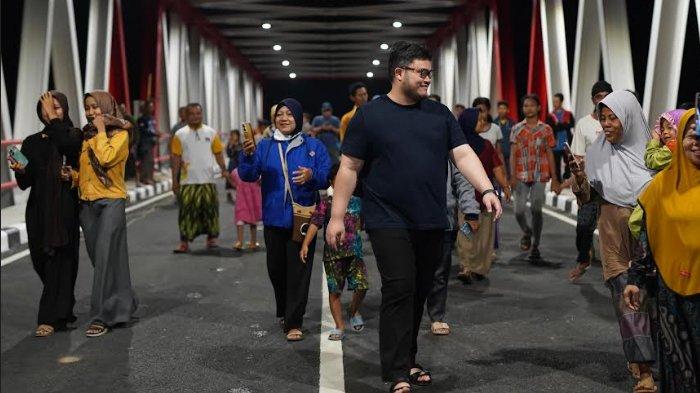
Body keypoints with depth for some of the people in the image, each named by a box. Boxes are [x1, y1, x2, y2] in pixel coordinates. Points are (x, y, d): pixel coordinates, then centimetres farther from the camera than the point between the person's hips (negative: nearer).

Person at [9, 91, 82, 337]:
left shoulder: (74, 135, 3)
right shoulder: (32, 142, 12)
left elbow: (66, 144, -23)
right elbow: (25, 183, 9)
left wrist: (53, 118, -14)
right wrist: (19, 170, -13)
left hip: (64, 207, -4)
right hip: (39, 208, 4)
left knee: (58, 261, -7)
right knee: (41, 261, 8)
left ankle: (51, 318, -4)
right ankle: (64, 310, 26)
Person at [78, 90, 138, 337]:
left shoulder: (120, 134, -3)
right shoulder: (86, 136, 14)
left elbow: (106, 158, -20)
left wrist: (101, 131, -10)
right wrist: (73, 175, 1)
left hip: (111, 201, -6)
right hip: (87, 203, 7)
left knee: (104, 257, -10)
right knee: (98, 258, 10)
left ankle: (102, 317, -7)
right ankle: (123, 305, 26)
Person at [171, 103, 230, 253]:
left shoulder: (211, 132, 7)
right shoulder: (180, 134, 3)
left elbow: (218, 153, 8)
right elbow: (176, 158, 2)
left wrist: (224, 170, -7)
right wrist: (175, 180, -1)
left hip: (208, 179, 1)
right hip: (188, 181, -1)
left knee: (210, 209, 4)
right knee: (187, 211, -4)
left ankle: (211, 239, 16)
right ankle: (184, 243, -1)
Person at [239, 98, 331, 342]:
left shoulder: (313, 146, 2)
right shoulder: (265, 146, 7)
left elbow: (327, 177, -3)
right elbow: (248, 176, -4)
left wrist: (312, 176, -24)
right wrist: (247, 155, -22)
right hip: (274, 219, 3)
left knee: (298, 271, -3)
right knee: (276, 270, 12)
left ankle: (293, 323, 2)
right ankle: (284, 312, 33)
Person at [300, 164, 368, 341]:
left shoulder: (357, 202, 8)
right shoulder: (326, 203, -1)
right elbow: (315, 223, -9)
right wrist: (305, 244, -17)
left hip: (354, 252, 2)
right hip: (332, 253, -2)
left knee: (361, 286, -6)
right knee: (334, 291, 3)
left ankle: (353, 310, 25)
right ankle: (340, 327, 15)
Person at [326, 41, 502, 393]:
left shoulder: (439, 114, 10)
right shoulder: (369, 115, -2)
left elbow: (463, 154, 3)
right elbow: (349, 168, -1)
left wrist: (486, 189, -13)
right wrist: (336, 217, -5)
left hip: (431, 222, 5)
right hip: (389, 222, -4)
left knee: (419, 292, 11)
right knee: (399, 290, -10)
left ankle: (407, 360, 25)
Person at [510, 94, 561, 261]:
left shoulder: (546, 129, 5)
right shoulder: (517, 129, 5)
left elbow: (550, 155, 7)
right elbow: (513, 154, 1)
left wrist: (554, 179, 2)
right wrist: (512, 176, -11)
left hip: (540, 176, 0)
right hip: (521, 176, 0)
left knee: (536, 210, -2)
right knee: (519, 211, -4)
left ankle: (535, 246, 8)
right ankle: (527, 232, 28)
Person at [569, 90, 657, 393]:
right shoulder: (597, 153, 2)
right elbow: (586, 199, 2)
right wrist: (579, 177, -17)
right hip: (615, 237, 0)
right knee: (626, 298, -5)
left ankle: (639, 359, 19)